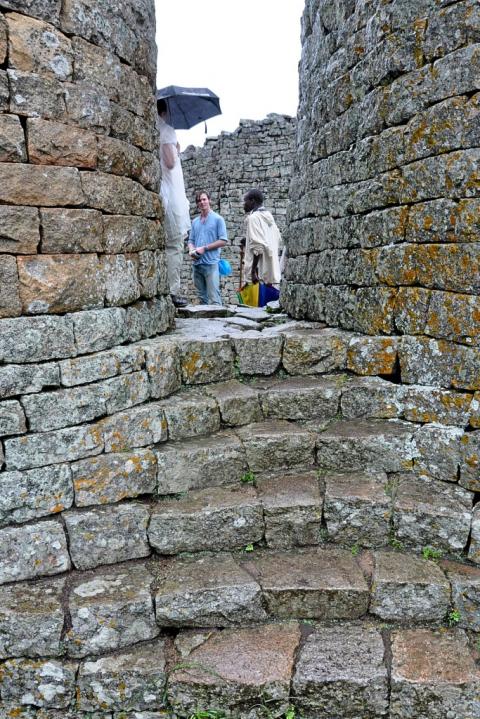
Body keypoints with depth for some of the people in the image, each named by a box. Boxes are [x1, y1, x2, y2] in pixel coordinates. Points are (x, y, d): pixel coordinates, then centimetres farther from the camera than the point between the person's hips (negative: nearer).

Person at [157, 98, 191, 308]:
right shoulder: (166, 130, -4)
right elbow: (170, 162, -14)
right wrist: (177, 150, 4)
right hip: (171, 195, -7)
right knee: (174, 246, -5)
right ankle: (172, 292, -7)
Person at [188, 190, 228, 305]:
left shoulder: (218, 219, 1)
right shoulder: (195, 221, 17)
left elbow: (223, 241, -5)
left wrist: (204, 248, -12)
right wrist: (191, 250, -3)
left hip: (211, 262, -5)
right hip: (197, 263, 6)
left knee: (214, 297, -11)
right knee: (202, 297, 9)